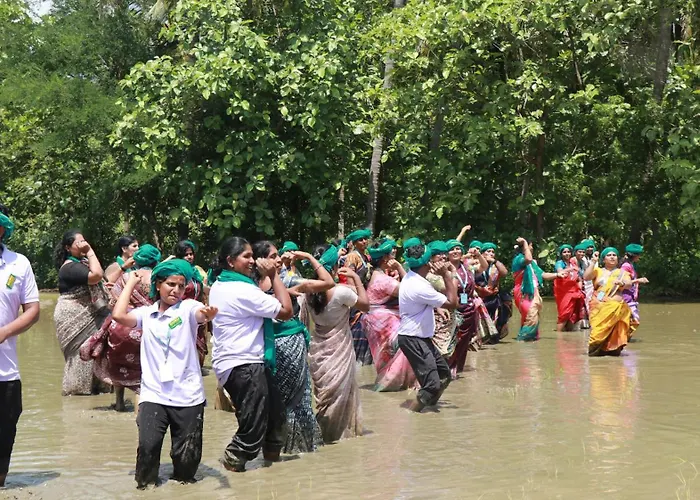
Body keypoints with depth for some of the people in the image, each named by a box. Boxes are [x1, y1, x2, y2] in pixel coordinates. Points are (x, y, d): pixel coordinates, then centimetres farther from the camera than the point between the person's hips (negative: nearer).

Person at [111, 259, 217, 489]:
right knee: (148, 444, -15)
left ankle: (183, 482, 32)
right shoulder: (146, 313, 6)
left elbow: (201, 313, -22)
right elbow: (118, 315, -10)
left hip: (188, 397, -1)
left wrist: (209, 314, -47)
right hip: (154, 395, 1)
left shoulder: (188, 308, 0)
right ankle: (145, 486, 7)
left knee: (187, 454, 5)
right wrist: (131, 283, 2)